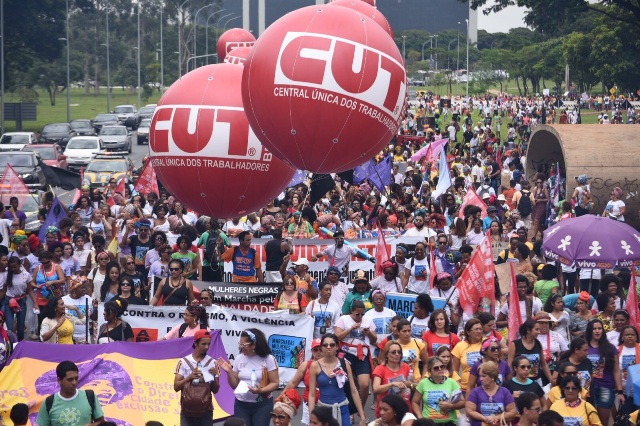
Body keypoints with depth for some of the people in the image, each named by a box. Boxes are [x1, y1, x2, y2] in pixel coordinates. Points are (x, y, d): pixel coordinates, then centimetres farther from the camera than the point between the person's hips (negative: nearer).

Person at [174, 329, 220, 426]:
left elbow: (215, 390, 4)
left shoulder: (212, 363, 3)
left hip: (206, 411, 1)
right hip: (187, 411, -1)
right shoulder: (184, 362, 0)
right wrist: (189, 377, -20)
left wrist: (214, 376, -14)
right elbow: (176, 387, -5)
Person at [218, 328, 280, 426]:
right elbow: (234, 385, 7)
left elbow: (275, 383, -6)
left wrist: (261, 391, -22)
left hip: (262, 405, -3)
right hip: (241, 405, 3)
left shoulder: (268, 359, -8)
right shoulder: (239, 359, 2)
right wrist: (229, 372, -9)